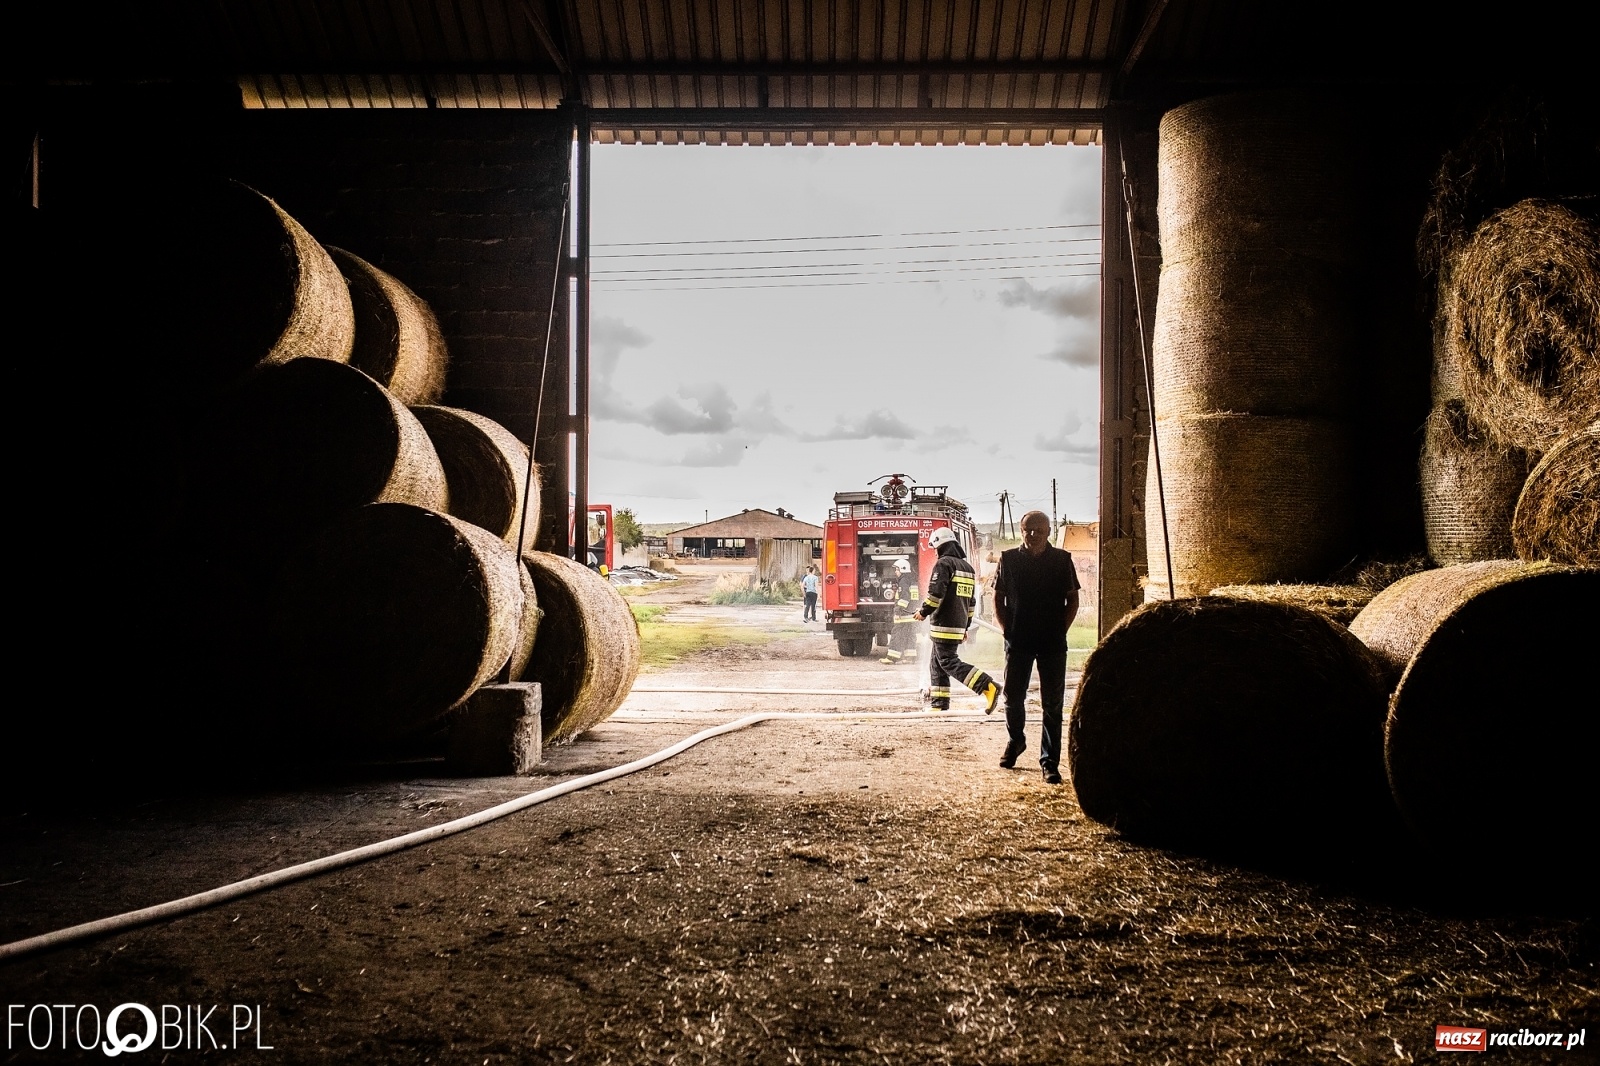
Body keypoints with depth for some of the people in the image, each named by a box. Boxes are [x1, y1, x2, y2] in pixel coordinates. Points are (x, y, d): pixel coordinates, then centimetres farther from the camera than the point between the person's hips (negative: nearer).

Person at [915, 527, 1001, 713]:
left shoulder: (943, 564, -10)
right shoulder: (967, 567, 18)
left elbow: (935, 593, -20)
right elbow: (971, 601, 21)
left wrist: (923, 612, -6)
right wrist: (965, 627, 25)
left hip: (944, 624, -9)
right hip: (959, 625, 9)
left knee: (948, 662, -10)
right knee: (937, 663, 14)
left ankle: (988, 687, -21)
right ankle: (940, 704, 12)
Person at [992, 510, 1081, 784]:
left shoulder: (1062, 560, 1)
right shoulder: (1009, 559, 3)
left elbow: (1072, 599, 6)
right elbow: (999, 598, 9)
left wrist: (1061, 629, -2)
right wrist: (1007, 628, 0)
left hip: (1053, 643, -1)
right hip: (1018, 641, 1)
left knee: (1052, 703, 0)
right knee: (1013, 697, 11)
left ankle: (1049, 762, 5)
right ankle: (1015, 741, 37)